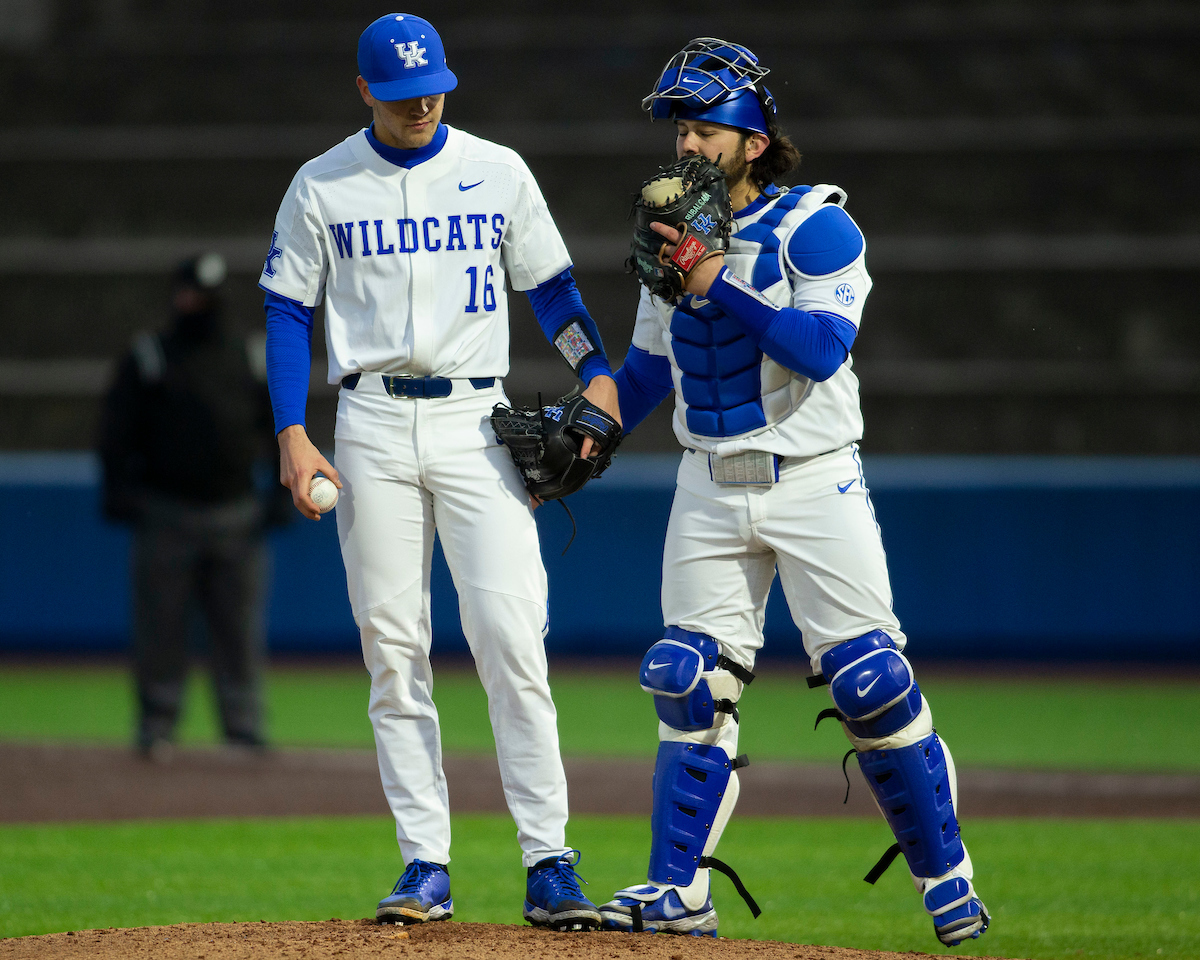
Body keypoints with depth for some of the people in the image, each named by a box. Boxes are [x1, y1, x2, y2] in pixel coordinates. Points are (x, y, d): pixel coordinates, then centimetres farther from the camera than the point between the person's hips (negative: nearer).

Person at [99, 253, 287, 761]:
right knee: (161, 627, -2)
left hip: (237, 513, 2)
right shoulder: (147, 359, 6)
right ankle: (157, 726, 5)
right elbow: (117, 432, 3)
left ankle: (245, 731, 2)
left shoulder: (249, 360, 14)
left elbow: (277, 429, 17)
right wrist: (118, 489, -9)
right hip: (166, 515, -2)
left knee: (240, 631, 0)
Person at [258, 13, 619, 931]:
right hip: (373, 425, 1)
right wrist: (292, 435, -4)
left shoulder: (498, 172, 6)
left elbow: (550, 285, 10)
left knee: (511, 636, -12)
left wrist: (599, 373, -6)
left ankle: (549, 862, -12)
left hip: (477, 421, -1)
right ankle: (425, 863, 3)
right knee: (393, 648, -1)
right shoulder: (322, 188, 5)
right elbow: (289, 312, 7)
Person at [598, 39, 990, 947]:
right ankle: (677, 890, 4)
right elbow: (650, 367, 19)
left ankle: (946, 874, 6)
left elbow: (822, 346, -23)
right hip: (710, 489, 5)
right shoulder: (676, 235, 10)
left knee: (871, 681, -8)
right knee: (691, 683, -1)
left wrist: (719, 283, -27)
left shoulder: (816, 228, -9)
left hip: (814, 482, -5)